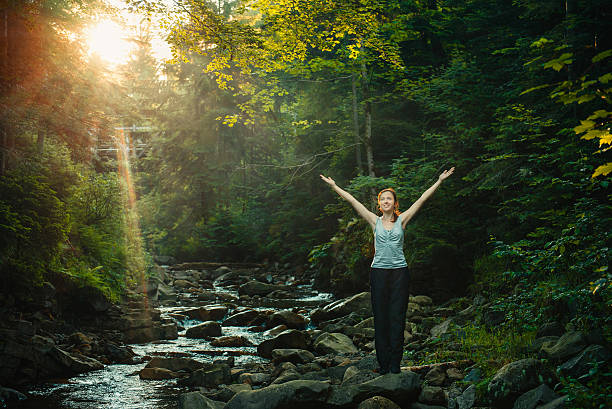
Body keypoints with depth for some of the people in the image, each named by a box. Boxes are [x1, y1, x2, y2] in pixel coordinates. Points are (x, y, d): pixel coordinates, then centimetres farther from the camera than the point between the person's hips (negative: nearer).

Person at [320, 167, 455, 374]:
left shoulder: (402, 220, 6)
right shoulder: (375, 221, 8)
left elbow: (422, 199, 5)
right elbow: (352, 201, 7)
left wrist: (439, 181, 3)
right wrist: (334, 186, 7)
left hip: (399, 271, 0)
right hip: (379, 271, 1)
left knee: (397, 317, 1)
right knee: (380, 318, 2)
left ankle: (395, 362, 6)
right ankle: (383, 362, 8)